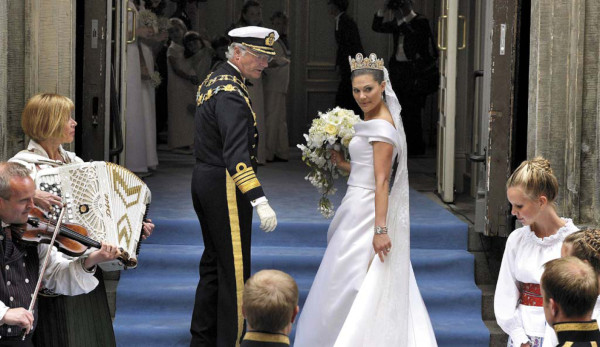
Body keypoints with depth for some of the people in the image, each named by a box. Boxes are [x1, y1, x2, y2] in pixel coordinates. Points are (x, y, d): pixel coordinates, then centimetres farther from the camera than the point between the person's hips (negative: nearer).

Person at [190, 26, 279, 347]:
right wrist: (260, 201, -34)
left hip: (204, 178, 10)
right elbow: (236, 155, -29)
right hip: (225, 187, -10)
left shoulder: (213, 80, 12)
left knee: (213, 263, 17)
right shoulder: (231, 94, -20)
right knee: (235, 270, -5)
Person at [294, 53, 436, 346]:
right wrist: (341, 162, 6)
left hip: (365, 211, -10)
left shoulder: (382, 126, -16)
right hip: (357, 207, 10)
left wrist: (380, 229, -24)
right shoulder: (371, 121, 13)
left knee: (348, 286, -3)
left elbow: (381, 181, -21)